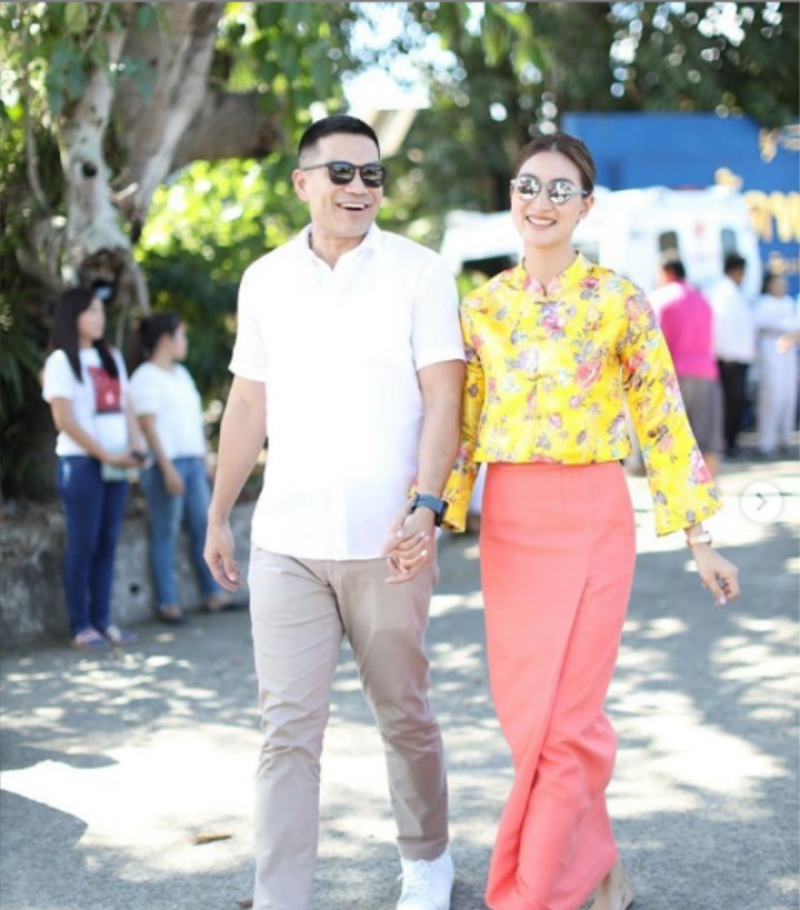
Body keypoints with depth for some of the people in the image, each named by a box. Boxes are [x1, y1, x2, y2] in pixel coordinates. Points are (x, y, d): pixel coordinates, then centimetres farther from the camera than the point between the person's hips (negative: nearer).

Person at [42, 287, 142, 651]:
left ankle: (102, 621, 10)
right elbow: (65, 419, -10)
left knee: (107, 543, 6)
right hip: (80, 462, -6)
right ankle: (81, 627, -1)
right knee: (83, 545, -4)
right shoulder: (61, 361, -4)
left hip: (116, 463, 6)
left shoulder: (111, 358, 16)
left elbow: (125, 408, 15)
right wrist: (105, 454, -13)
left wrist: (134, 449, -2)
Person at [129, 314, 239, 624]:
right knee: (166, 534, -4)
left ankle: (213, 594, 12)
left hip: (192, 462, 8)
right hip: (166, 464, -8)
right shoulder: (146, 377, -7)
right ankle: (167, 603, -1)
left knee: (203, 527, 7)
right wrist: (167, 469, -18)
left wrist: (204, 458, 15)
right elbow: (148, 427, -13)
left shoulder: (182, 374, 18)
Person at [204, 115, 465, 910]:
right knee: (287, 727, 0)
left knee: (402, 712, 11)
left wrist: (426, 504, -19)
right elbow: (248, 405, 15)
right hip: (286, 541, 2)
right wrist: (218, 515, 16)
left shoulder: (419, 272, -1)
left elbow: (442, 399, -6)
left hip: (385, 541, -2)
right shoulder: (265, 280, 9)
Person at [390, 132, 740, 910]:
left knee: (562, 714, -5)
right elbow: (462, 426, 6)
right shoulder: (482, 306, 6)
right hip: (509, 519, 4)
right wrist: (432, 519, -6)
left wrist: (699, 539, -2)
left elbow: (663, 420, -3)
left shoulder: (618, 301, -4)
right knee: (524, 708, 8)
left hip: (592, 517, -4)